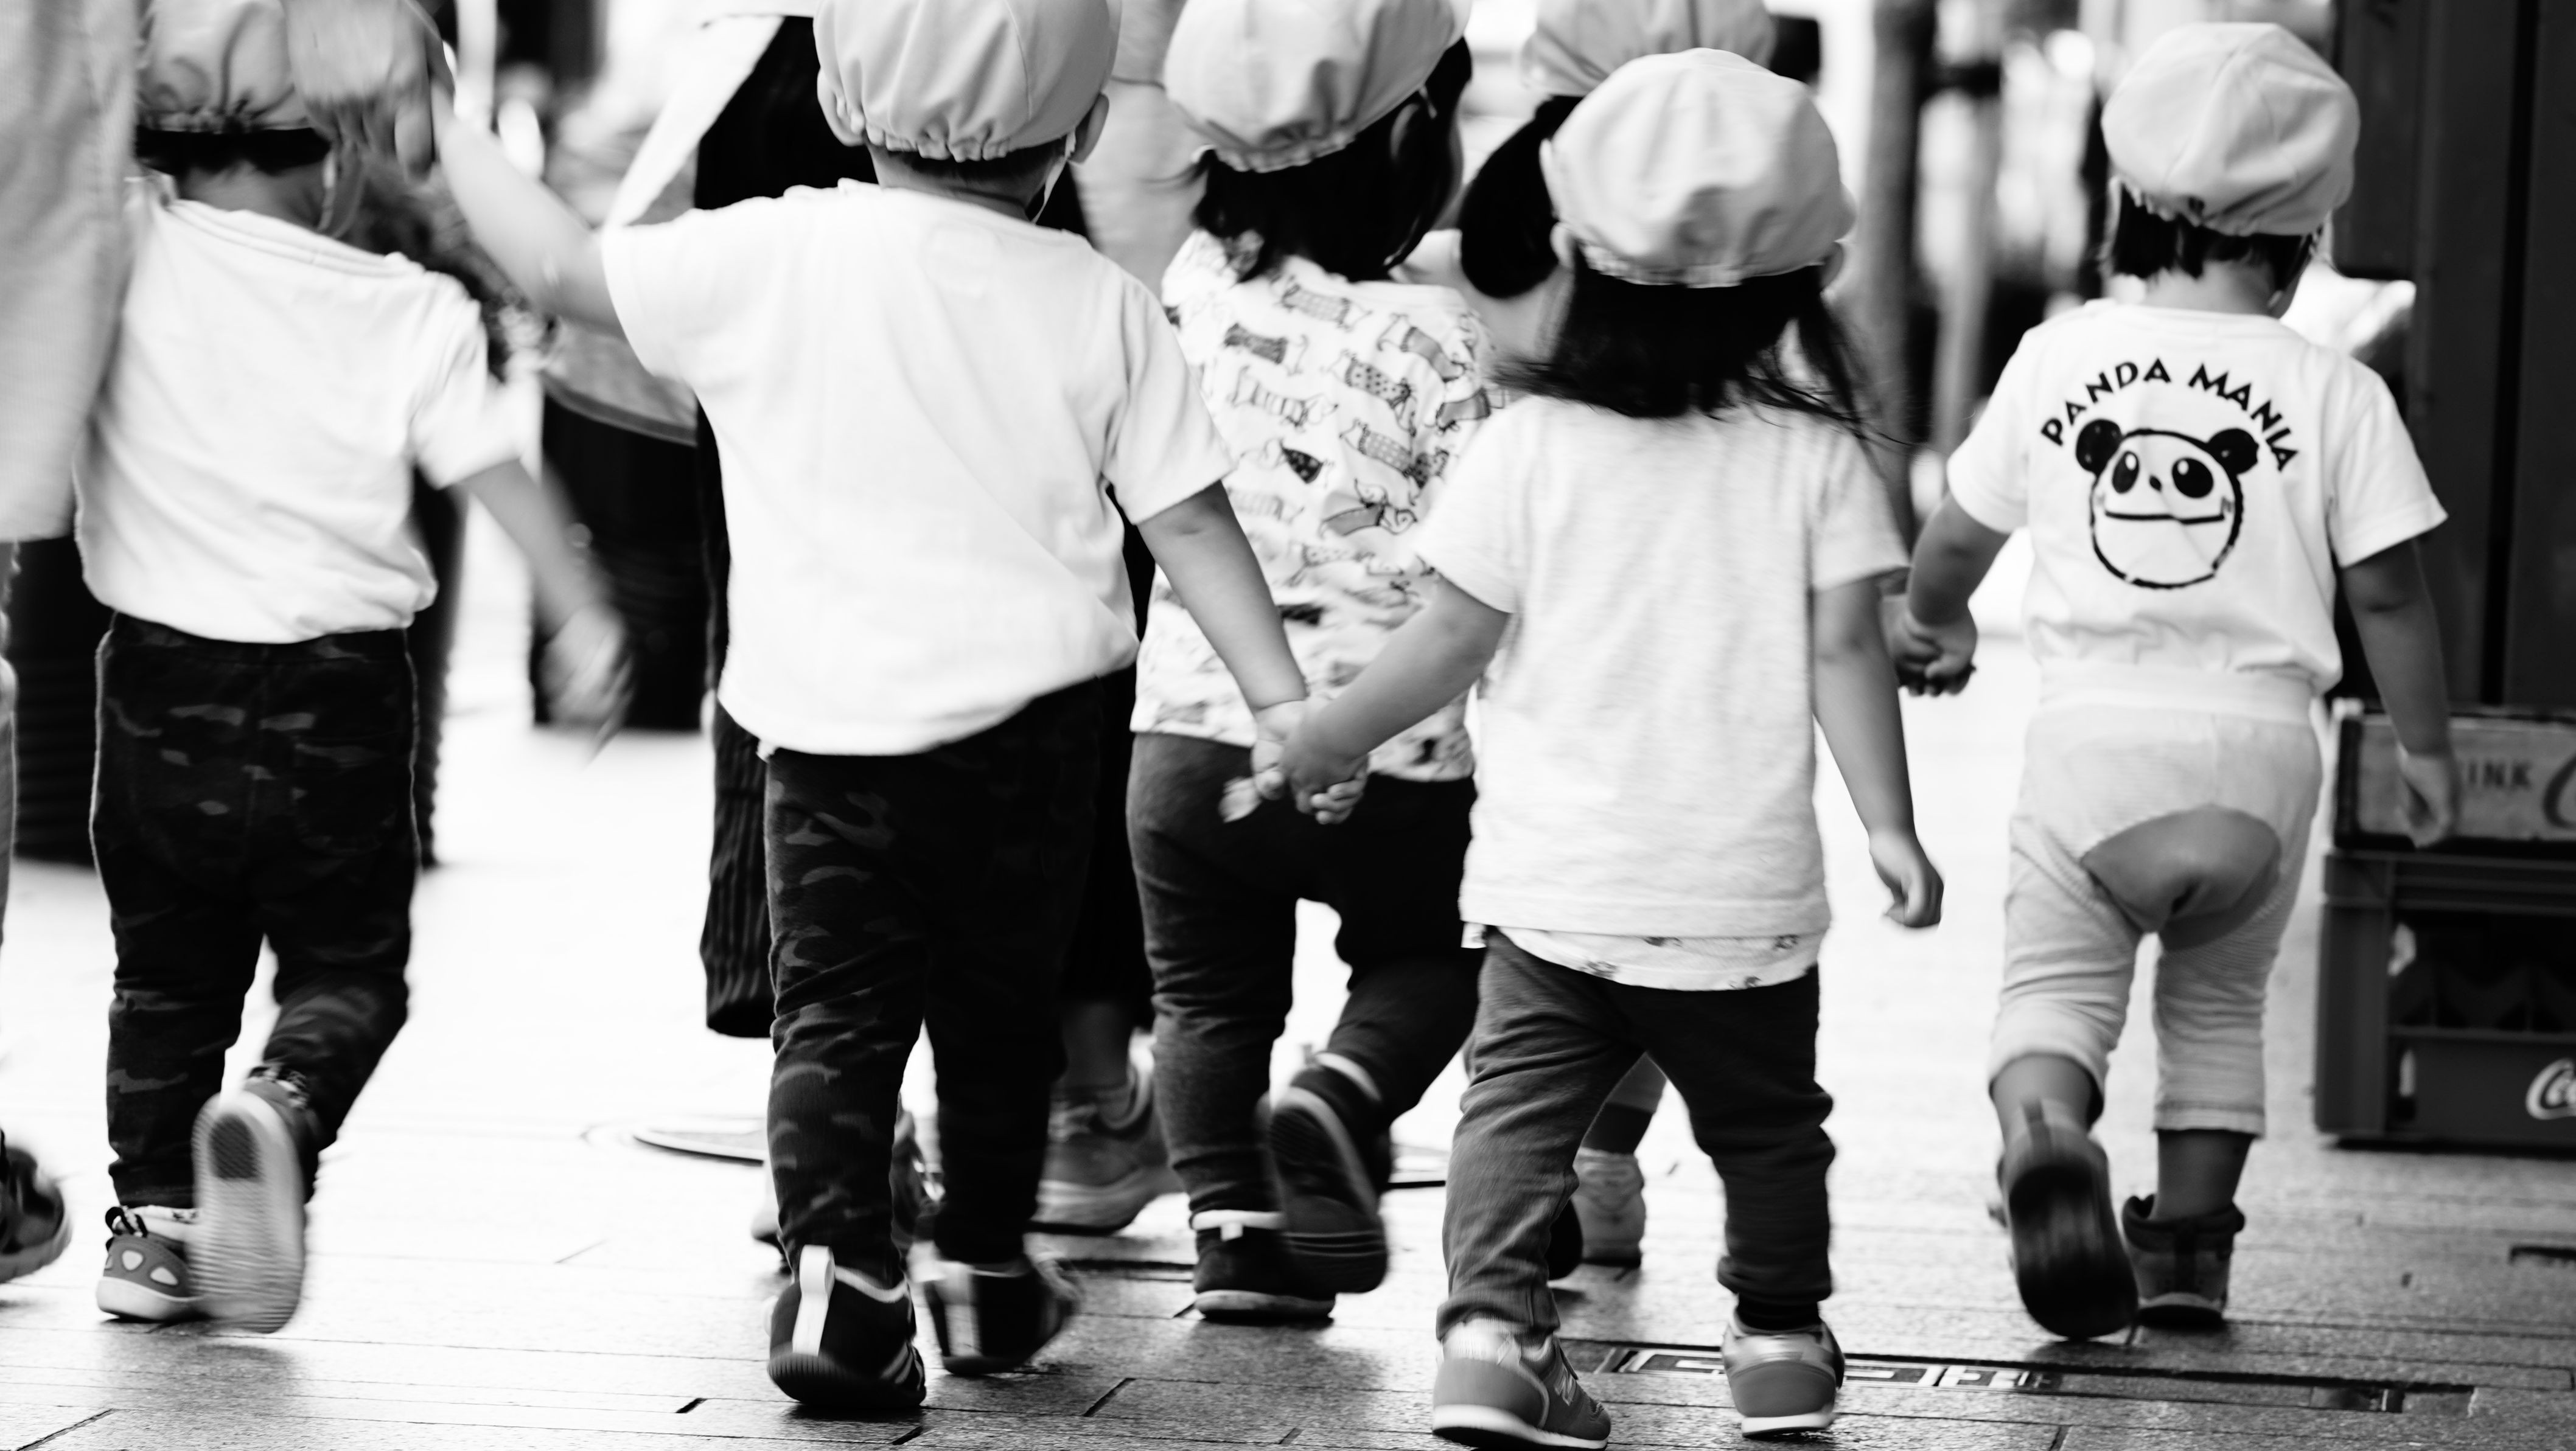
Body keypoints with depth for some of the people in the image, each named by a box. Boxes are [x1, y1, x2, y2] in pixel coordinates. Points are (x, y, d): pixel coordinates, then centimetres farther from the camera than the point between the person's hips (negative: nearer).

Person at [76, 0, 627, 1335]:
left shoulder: (124, 257, -9)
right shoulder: (411, 315, -6)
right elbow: (499, 473, -4)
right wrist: (582, 618, 5)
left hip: (161, 681, 1)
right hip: (340, 692, -1)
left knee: (167, 974, 18)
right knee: (349, 967, 12)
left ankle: (154, 1216, 13)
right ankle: (283, 1110, -17)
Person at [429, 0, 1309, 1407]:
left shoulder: (769, 257, -6)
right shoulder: (1099, 303, -1)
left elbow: (565, 271, 3)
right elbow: (1190, 517, -1)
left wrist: (449, 135, 17)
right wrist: (1283, 699, 3)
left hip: (836, 724, -1)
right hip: (1033, 720, 2)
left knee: (836, 1011, 4)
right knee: (1000, 1009, 18)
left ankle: (836, 1274, -14)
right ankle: (985, 1276, 30)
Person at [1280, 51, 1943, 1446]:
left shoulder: (1531, 444, -6)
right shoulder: (1813, 455, -4)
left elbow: (1453, 639, -4)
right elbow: (1844, 649, -6)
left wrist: (1328, 738, 9)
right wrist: (1888, 821, -1)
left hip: (1553, 878, -1)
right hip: (1746, 889, 1)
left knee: (1520, 1104, 4)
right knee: (1766, 1120, 19)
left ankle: (1491, 1319, -14)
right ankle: (1779, 1334, 27)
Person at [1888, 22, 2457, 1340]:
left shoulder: (2057, 356, 2)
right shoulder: (2335, 394, -3)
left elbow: (1955, 538, 11)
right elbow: (2386, 590, -1)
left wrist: (1931, 623, 34)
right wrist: (2424, 744, 13)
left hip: (2090, 725, 0)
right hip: (2255, 735, 0)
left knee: (2055, 979, 2)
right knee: (2219, 997, 18)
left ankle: (2043, 1134, -28)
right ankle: (2188, 1241, 19)